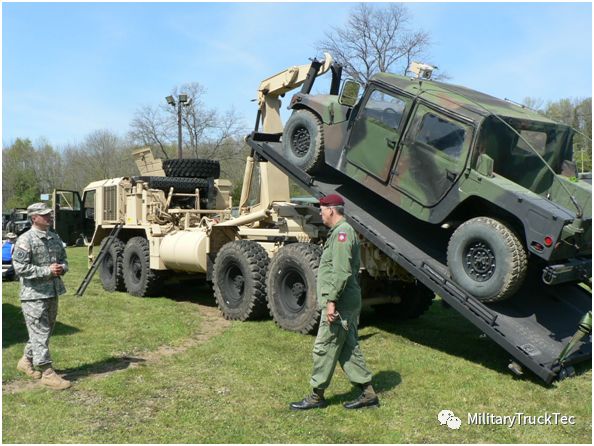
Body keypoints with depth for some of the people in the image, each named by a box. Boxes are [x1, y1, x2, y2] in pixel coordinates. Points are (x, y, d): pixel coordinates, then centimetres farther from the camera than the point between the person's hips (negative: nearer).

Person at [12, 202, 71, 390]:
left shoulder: (54, 237, 10)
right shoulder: (25, 240, -12)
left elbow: (63, 259, 20)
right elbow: (20, 267, -17)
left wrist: (62, 268, -3)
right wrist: (47, 271, -21)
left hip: (52, 292, 8)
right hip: (34, 295, -8)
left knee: (46, 331, 17)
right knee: (40, 333, -2)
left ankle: (26, 361, 36)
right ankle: (47, 373, 4)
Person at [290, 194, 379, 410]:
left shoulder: (341, 232, -15)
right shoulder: (344, 231, 18)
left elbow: (341, 272, -24)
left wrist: (331, 300, -24)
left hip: (339, 305, -11)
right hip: (348, 304, 11)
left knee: (324, 348, 0)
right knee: (348, 348, 14)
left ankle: (317, 396, 12)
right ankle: (368, 393, 19)